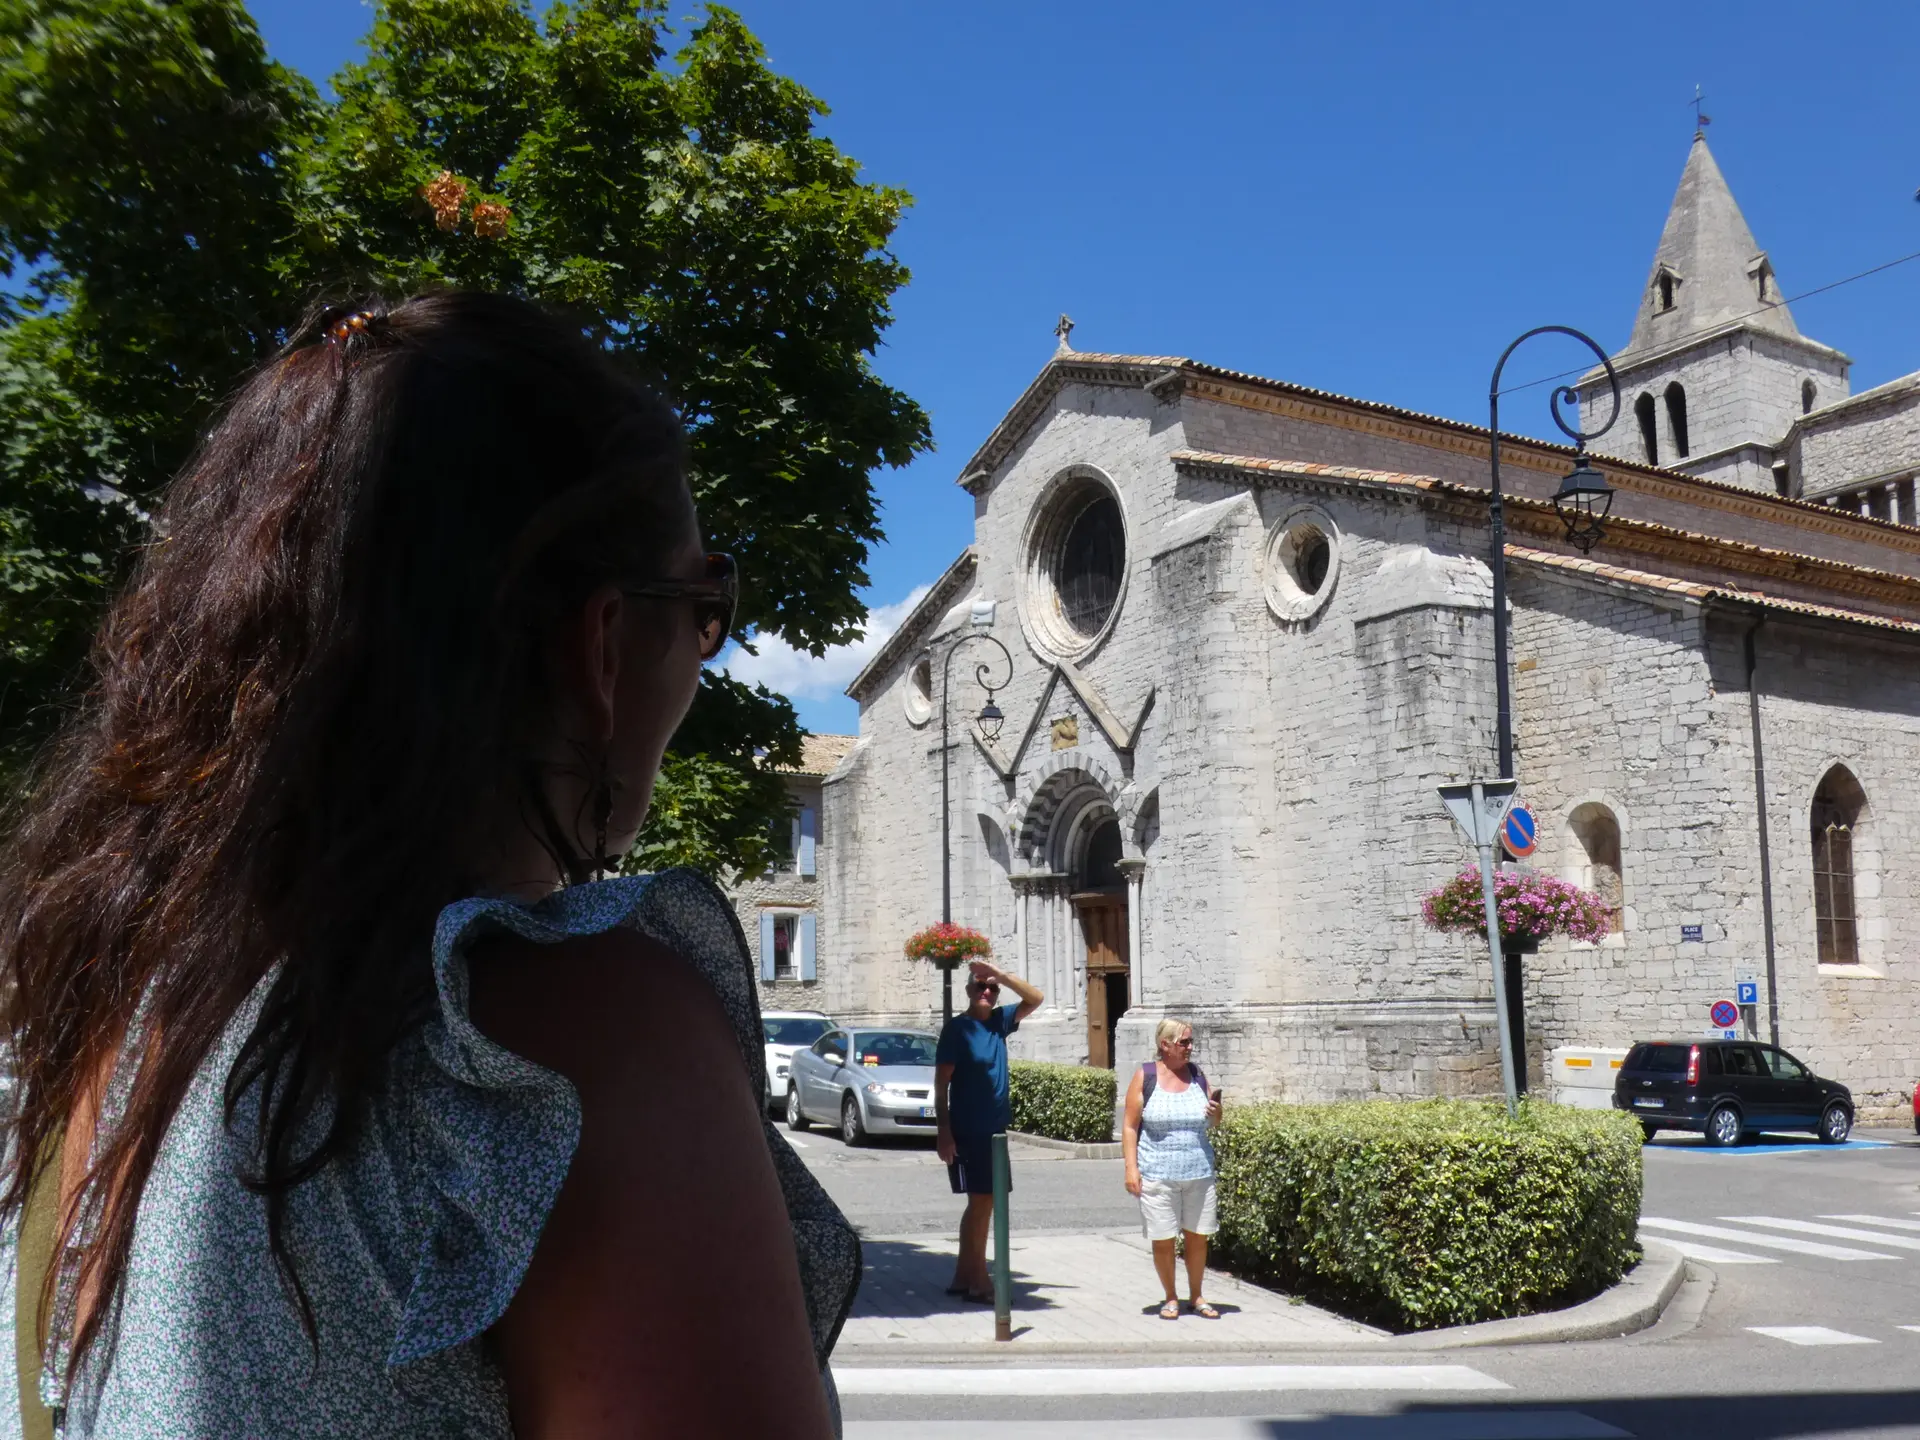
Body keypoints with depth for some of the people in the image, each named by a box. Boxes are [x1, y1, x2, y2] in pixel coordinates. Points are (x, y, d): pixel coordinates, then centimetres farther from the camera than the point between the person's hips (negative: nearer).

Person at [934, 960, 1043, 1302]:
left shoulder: (999, 1022, 7)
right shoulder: (957, 1028, -11)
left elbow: (1035, 999, 5)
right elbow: (941, 1083, -12)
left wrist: (1000, 974, -8)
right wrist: (944, 1131, -18)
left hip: (995, 1129, 7)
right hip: (968, 1131, -7)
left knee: (983, 1203, 11)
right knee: (981, 1202, -3)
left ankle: (963, 1277, 20)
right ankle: (979, 1281, 6)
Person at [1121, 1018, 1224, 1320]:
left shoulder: (1197, 1074, 7)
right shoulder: (1145, 1076, -4)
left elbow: (1213, 1123, 16)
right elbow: (1130, 1126, -4)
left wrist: (1215, 1113, -7)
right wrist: (1131, 1168, -11)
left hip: (1198, 1171, 3)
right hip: (1158, 1174, -3)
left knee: (1197, 1236, 8)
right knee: (1163, 1239, 3)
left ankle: (1197, 1296, 24)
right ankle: (1170, 1298, 20)